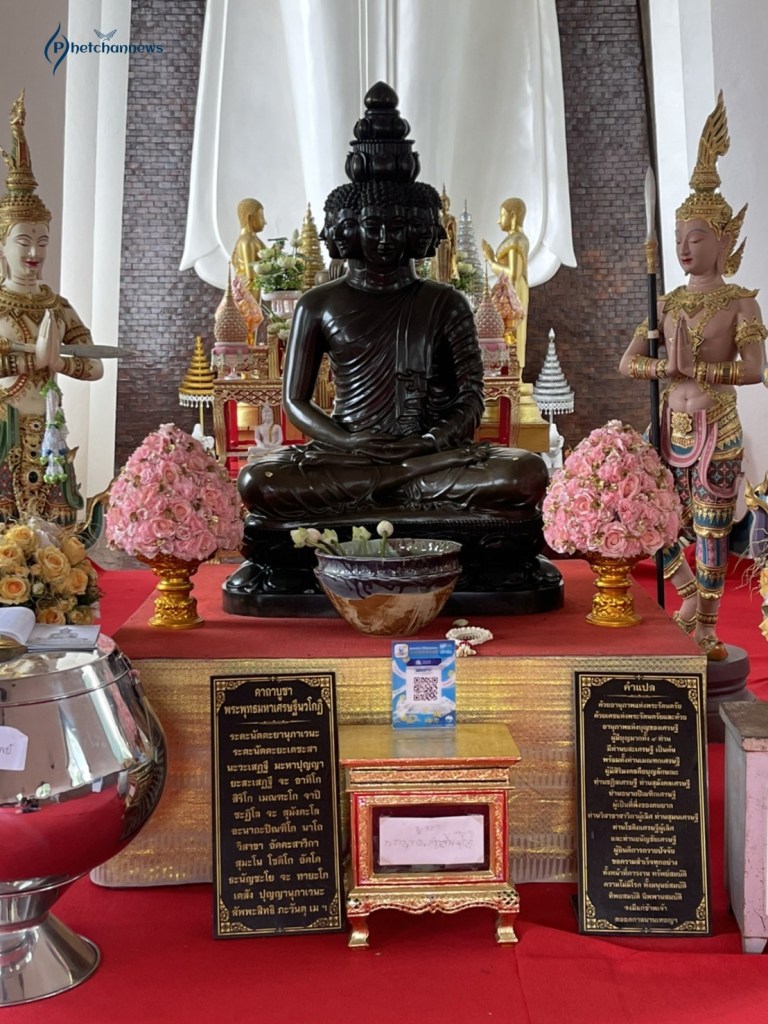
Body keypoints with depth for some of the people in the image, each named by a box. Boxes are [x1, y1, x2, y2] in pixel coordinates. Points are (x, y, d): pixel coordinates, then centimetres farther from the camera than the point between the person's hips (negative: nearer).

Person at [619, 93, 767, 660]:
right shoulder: (668, 303, 7)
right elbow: (628, 363, 1)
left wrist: (694, 366, -18)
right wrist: (670, 366, -16)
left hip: (717, 432, -5)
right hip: (672, 428, 5)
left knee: (711, 531, 2)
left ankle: (706, 626, 16)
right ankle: (692, 594, 31)